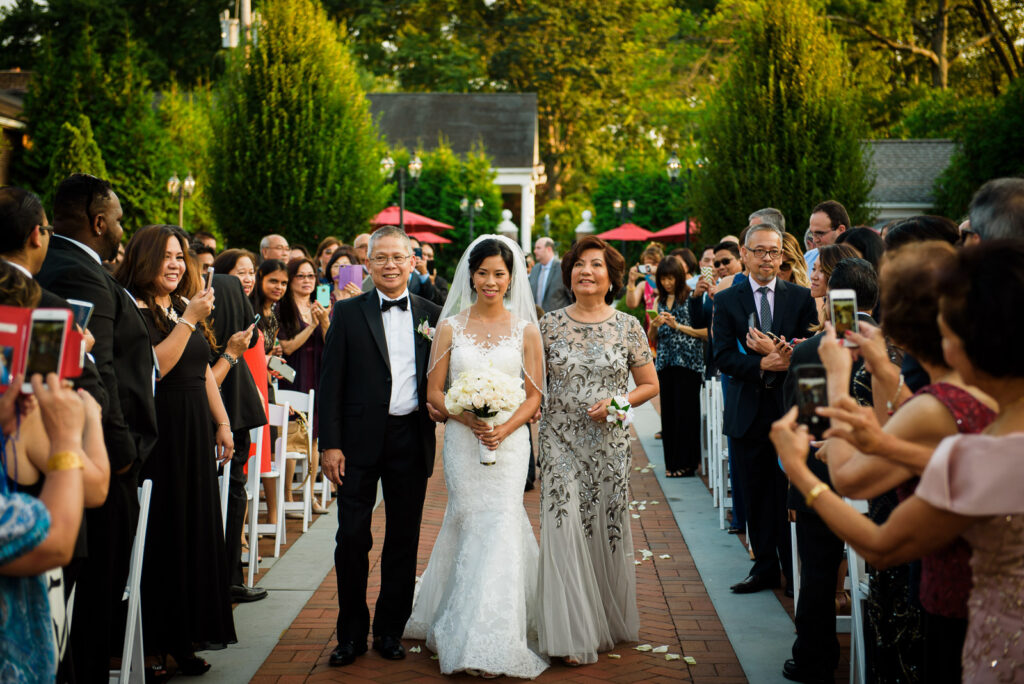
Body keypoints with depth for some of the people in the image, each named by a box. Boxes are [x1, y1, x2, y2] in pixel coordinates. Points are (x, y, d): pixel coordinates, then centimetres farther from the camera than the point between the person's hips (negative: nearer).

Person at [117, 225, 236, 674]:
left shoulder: (185, 308, 15)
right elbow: (155, 367, -22)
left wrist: (222, 423, 16)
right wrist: (189, 320, -20)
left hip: (195, 435, 8)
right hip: (158, 435, -8)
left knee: (194, 529, 10)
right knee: (162, 532, -2)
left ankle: (185, 636, 18)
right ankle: (156, 643, 7)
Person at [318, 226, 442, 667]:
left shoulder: (432, 315, 7)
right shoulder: (348, 313, 2)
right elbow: (330, 382, -1)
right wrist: (330, 444, -7)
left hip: (412, 441, 2)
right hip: (360, 440, -2)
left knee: (403, 540, 9)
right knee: (352, 539, 1)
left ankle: (390, 631, 22)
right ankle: (352, 634, 15)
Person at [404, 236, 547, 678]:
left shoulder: (525, 329, 4)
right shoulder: (450, 327, 5)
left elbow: (534, 396, 4)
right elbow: (434, 392, 4)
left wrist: (505, 428, -13)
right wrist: (469, 418, -13)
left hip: (509, 441, 0)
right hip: (461, 442, 1)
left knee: (499, 524, -6)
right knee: (469, 523, 1)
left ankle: (491, 639, 3)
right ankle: (465, 631, 14)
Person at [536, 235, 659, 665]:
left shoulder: (628, 327, 2)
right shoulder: (550, 325, 2)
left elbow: (650, 384, 6)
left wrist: (618, 402, -10)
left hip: (609, 444, 1)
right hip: (561, 441, 0)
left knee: (607, 529, 8)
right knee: (565, 528, -7)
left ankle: (611, 622, 27)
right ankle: (574, 634, 1)